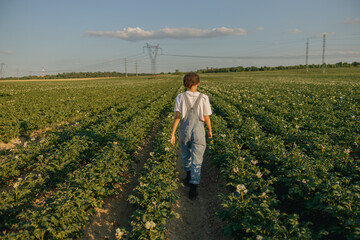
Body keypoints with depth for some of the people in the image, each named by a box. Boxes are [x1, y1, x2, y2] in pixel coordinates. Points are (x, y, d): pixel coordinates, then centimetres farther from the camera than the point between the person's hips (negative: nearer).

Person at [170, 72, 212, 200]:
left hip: (184, 131, 2)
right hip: (198, 132, -2)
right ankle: (193, 188, -5)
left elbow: (177, 116, -12)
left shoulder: (180, 97, -8)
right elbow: (207, 118, -5)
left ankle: (189, 176, 44)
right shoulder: (204, 98, -9)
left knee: (186, 154, 26)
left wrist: (172, 134, -9)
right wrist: (210, 131, 13)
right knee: (196, 160, 3)